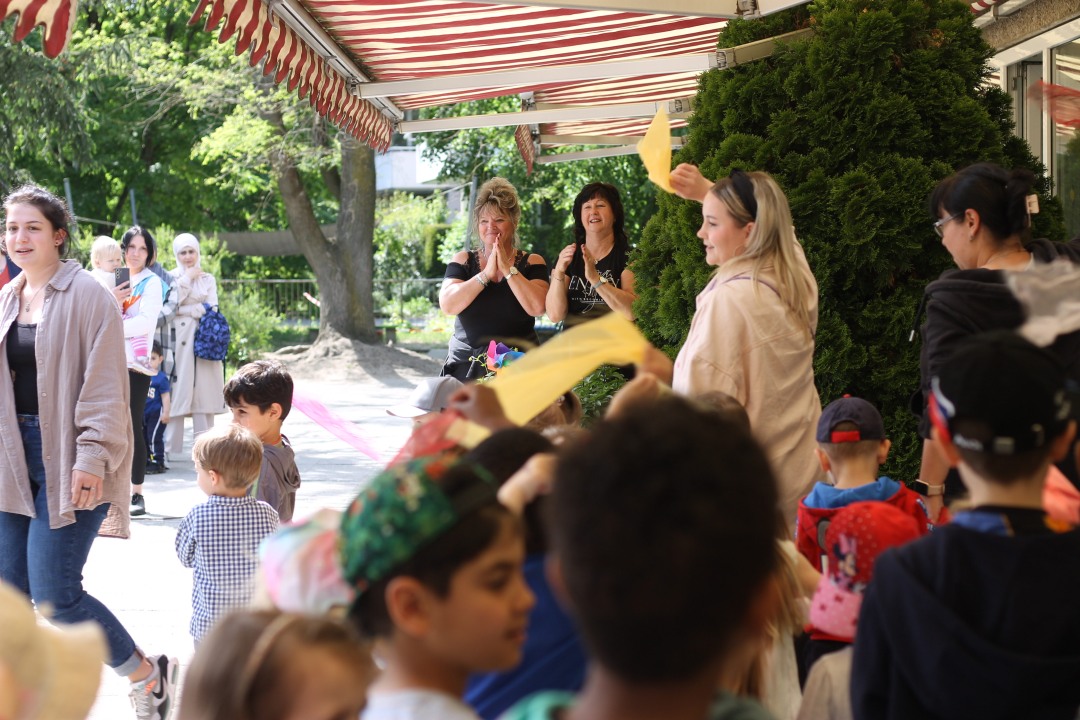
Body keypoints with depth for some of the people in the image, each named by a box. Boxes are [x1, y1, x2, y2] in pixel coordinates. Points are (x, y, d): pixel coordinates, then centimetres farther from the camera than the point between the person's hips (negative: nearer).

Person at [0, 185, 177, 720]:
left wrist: (92, 459, -19)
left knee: (54, 595, -9)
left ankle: (148, 675, 11)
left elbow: (104, 387, -13)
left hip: (68, 461, -7)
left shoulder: (86, 296, -9)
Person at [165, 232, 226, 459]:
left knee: (204, 394, -1)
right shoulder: (171, 278, 8)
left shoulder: (208, 279, 14)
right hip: (179, 341, -2)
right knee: (178, 391, -7)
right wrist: (187, 278, -4)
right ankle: (171, 447, -4)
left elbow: (211, 309, 2)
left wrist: (183, 310, -7)